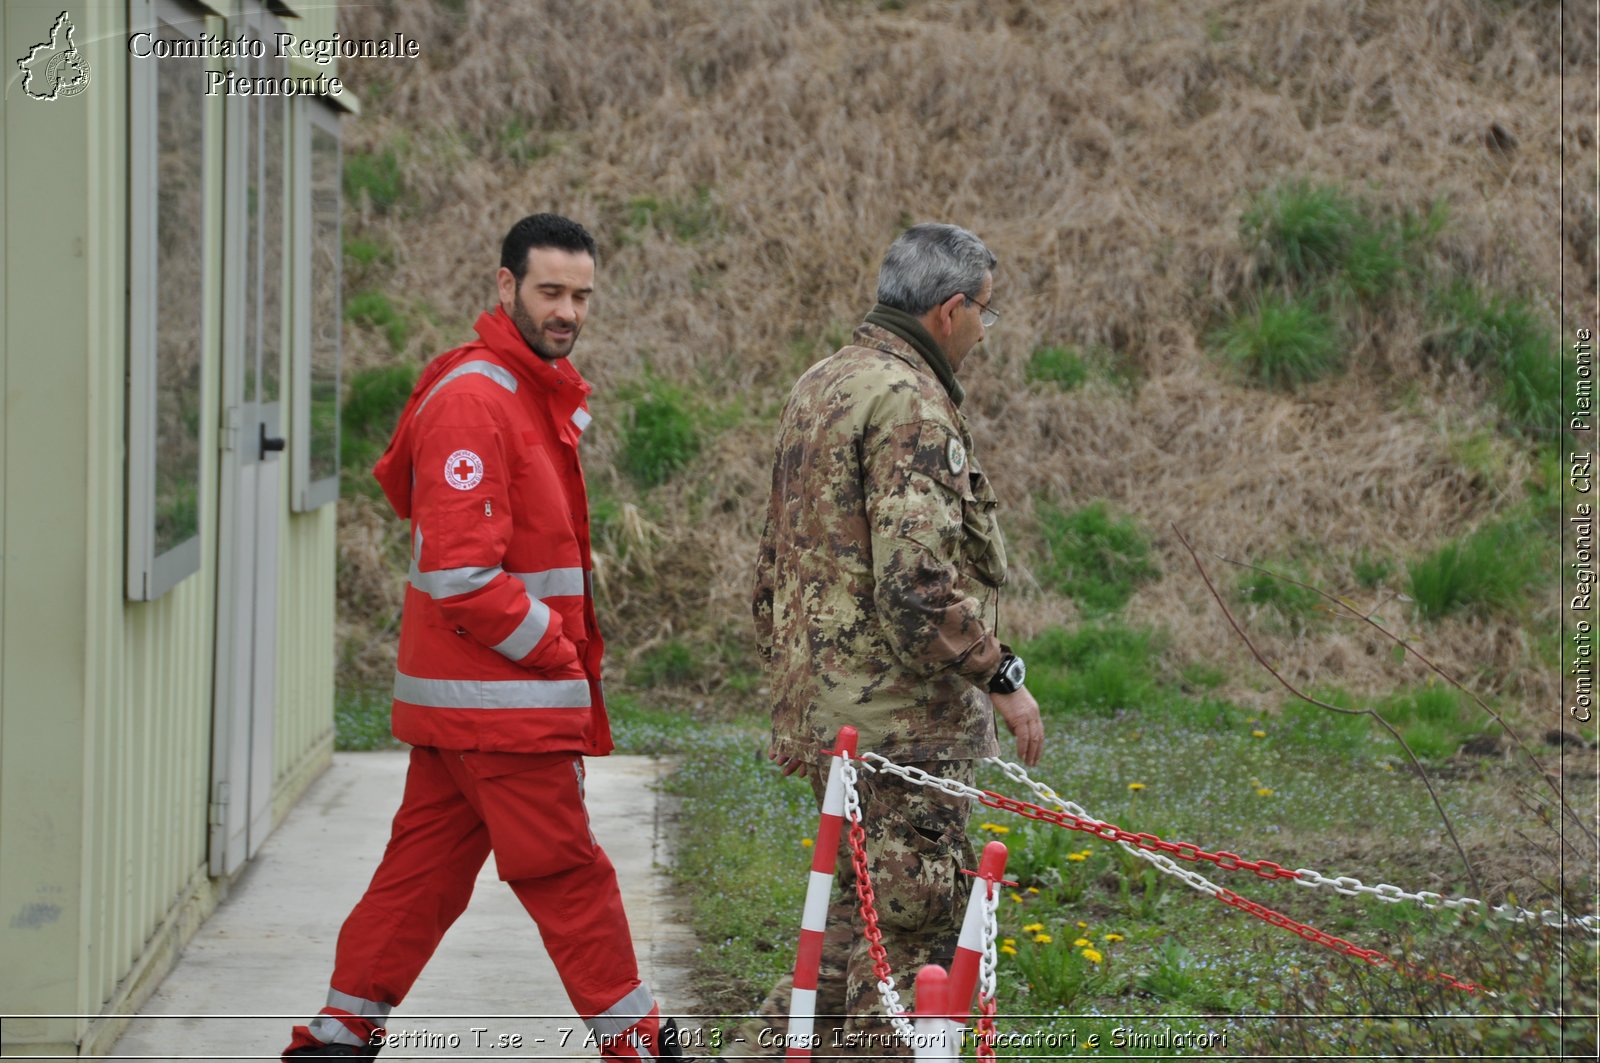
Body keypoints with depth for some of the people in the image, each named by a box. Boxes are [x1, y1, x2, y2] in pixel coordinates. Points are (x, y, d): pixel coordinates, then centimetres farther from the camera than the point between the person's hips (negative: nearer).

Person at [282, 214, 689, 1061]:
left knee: (426, 865, 13)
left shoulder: (537, 390, 16)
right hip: (499, 697, -10)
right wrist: (553, 649, -14)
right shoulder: (475, 399, -17)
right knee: (567, 870, -1)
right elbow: (460, 571, -22)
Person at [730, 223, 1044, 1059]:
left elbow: (774, 561, 22)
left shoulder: (820, 385, 16)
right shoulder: (908, 403, -16)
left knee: (865, 912, 18)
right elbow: (918, 580, -24)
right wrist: (1000, 677, -15)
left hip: (820, 700, 10)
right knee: (912, 917, -2)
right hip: (899, 715, -10)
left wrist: (789, 668, 29)